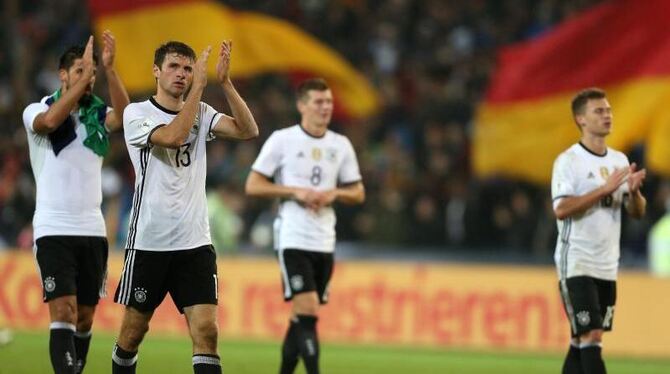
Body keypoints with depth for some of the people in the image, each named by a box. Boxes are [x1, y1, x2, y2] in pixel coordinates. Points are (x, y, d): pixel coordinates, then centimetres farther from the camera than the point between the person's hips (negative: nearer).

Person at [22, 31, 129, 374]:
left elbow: (122, 115, -14)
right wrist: (84, 77, -25)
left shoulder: (96, 115, 8)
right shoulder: (36, 111, -1)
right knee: (63, 313, -15)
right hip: (54, 229, -4)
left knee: (85, 318, 8)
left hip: (92, 229, 4)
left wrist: (109, 68, -24)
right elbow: (50, 120, -25)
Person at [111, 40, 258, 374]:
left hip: (195, 242, 3)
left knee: (206, 331, -10)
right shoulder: (137, 113, -4)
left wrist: (224, 82, -15)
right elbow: (172, 136, -23)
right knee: (133, 331, 8)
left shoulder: (200, 113, 9)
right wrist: (198, 86, -21)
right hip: (148, 242, -3)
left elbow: (248, 131, -6)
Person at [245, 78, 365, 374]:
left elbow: (358, 193, 16)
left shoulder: (341, 146, 10)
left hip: (324, 242, 5)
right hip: (293, 238, -5)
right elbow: (253, 186, -3)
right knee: (307, 311, -17)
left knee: (302, 317, 10)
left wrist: (334, 193, -6)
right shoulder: (282, 140, -3)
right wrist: (296, 192, -14)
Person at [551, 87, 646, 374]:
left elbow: (637, 212, 10)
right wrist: (605, 189, -23)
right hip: (576, 264, -7)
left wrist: (633, 190, -12)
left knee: (582, 341, 10)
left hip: (607, 266, 7)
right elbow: (561, 209, -21)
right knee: (590, 336, -13)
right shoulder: (568, 161, -9)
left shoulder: (619, 160, 11)